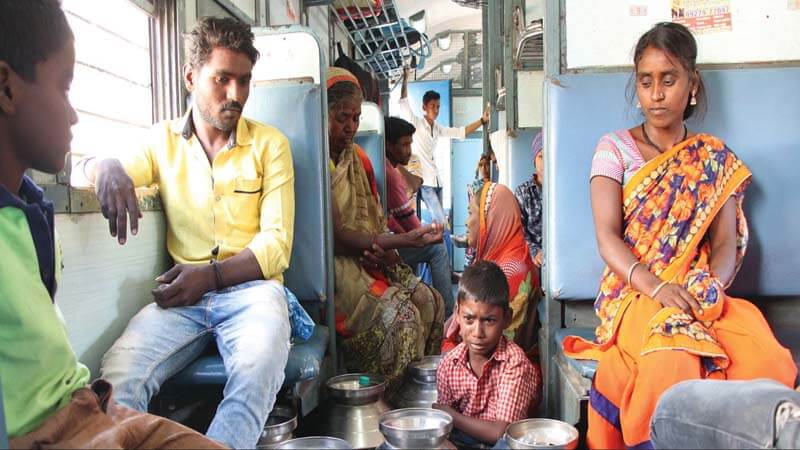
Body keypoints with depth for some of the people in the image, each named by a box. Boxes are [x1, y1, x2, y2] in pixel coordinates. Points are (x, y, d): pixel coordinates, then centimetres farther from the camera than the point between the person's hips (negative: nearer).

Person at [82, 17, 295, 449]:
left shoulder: (270, 143, 6)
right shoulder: (163, 139, 13)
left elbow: (277, 243, 0)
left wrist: (211, 274, -16)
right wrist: (108, 168, -18)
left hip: (250, 289, -1)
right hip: (182, 296, 2)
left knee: (256, 374, -35)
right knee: (116, 376, -28)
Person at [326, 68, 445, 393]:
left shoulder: (358, 159, 13)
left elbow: (376, 221, 14)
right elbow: (336, 237, -19)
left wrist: (384, 250, -10)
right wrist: (406, 239, -23)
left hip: (368, 260, 8)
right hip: (332, 268, -8)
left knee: (431, 301, -6)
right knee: (399, 315, -22)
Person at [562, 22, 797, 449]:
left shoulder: (716, 158, 14)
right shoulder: (615, 149, 6)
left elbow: (726, 243, 6)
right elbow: (607, 237, -5)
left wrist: (712, 287, -17)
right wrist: (657, 288, -21)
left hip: (702, 296, 3)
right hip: (636, 294, -2)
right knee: (673, 361, -34)